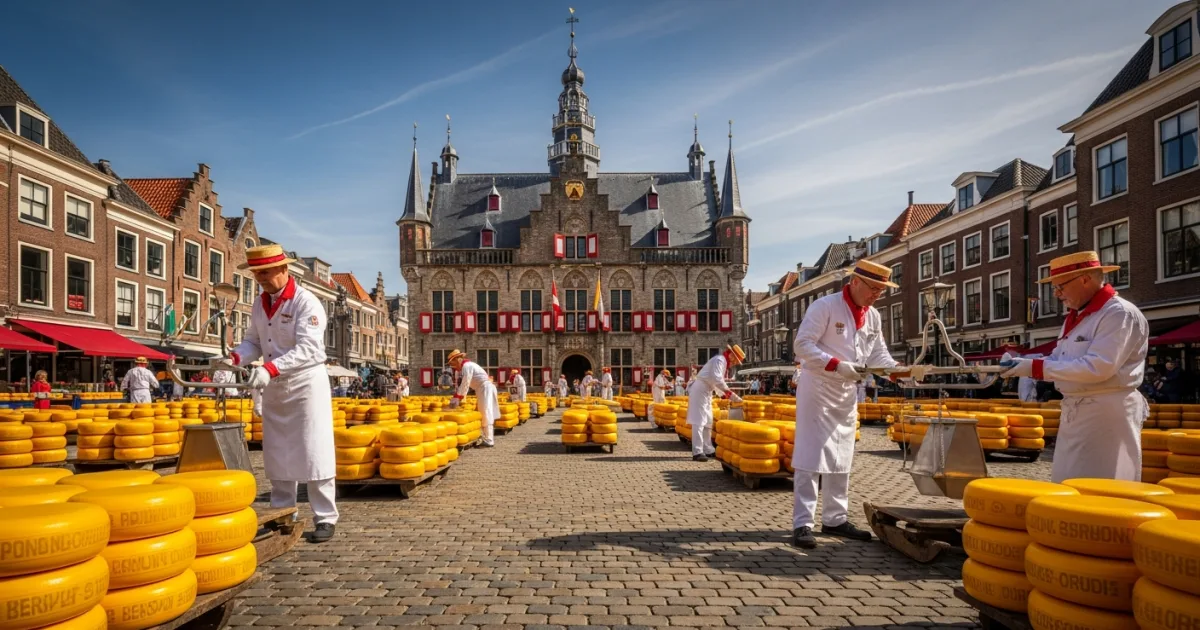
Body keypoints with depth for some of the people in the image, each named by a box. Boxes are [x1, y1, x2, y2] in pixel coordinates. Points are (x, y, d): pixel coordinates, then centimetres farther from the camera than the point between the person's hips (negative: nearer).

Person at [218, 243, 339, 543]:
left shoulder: (306, 303, -16)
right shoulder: (260, 303, 7)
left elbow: (307, 349, -25)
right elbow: (253, 341, 12)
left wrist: (269, 369, -35)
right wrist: (236, 357, -9)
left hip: (306, 385, -7)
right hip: (274, 388, 7)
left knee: (313, 454, -5)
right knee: (277, 455, 12)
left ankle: (325, 518, 4)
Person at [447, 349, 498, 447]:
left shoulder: (467, 366, -16)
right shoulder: (463, 367, 14)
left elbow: (465, 384, -19)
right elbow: (462, 384, 12)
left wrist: (457, 398, -15)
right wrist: (456, 398, 6)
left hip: (485, 388, -10)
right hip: (482, 389, 10)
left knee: (486, 414, -10)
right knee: (485, 414, 15)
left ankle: (489, 440, -9)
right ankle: (490, 437, 23)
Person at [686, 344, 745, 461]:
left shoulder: (723, 363, 19)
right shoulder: (719, 360, -13)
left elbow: (717, 382, 24)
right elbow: (717, 380, -26)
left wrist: (724, 396, 14)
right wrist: (730, 393, -24)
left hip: (706, 392, 11)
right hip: (700, 390, -11)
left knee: (708, 421, 16)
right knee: (699, 421, -13)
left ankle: (707, 450, 24)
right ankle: (697, 452, -16)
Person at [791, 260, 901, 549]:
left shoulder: (873, 317, 9)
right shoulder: (824, 306, -13)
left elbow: (878, 354, 12)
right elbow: (802, 345, -18)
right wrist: (837, 365, -28)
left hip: (848, 393, 8)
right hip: (818, 389, -7)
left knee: (841, 460, 12)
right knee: (810, 459, -7)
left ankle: (835, 519, 23)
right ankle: (802, 524, -3)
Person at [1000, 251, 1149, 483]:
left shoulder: (1120, 314, -14)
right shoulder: (1074, 317, 14)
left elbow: (1097, 367, -25)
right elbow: (1060, 359, 16)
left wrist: (1036, 367, -22)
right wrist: (1023, 365, -2)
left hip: (1107, 414, -9)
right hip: (1075, 413, 9)